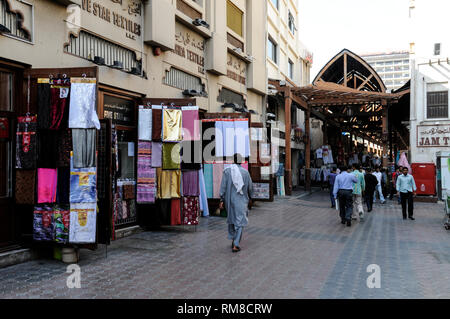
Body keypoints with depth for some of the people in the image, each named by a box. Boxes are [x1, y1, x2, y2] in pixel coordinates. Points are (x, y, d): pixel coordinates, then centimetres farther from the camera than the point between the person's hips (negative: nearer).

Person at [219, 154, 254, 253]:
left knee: (231, 218, 22)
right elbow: (250, 187, 3)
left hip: (229, 199, 2)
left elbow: (223, 186, -7)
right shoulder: (245, 172, -5)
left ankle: (233, 240, 27)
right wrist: (250, 197, 21)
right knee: (240, 222, 1)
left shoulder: (227, 171, -5)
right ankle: (235, 245, -5)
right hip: (241, 200, -2)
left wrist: (222, 200, -3)